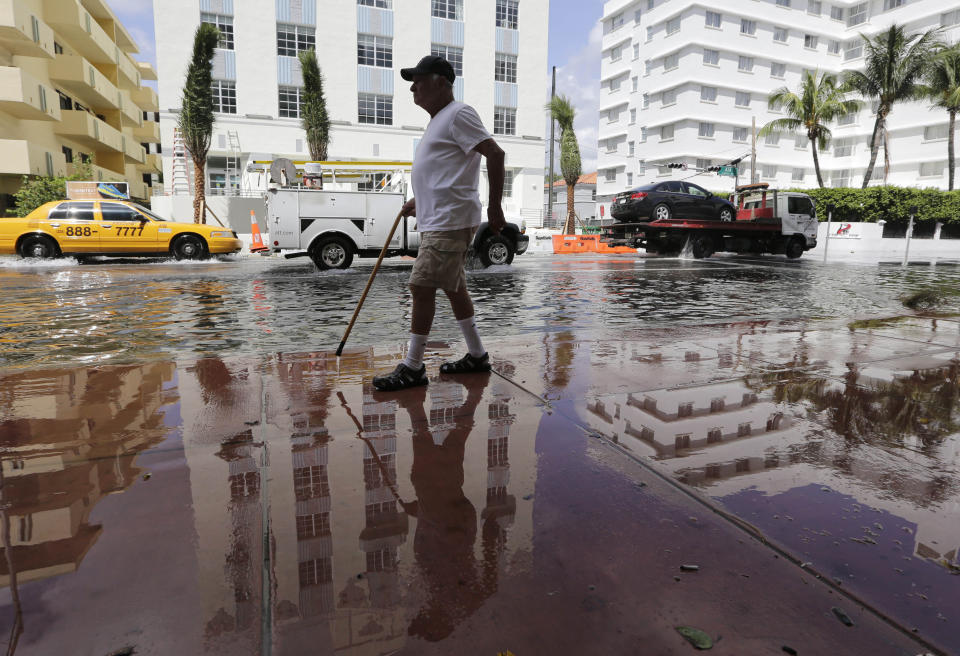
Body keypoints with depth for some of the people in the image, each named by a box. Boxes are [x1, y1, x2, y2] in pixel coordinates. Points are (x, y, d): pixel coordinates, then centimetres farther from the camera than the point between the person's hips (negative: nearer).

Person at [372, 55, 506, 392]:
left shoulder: (458, 114, -8)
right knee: (453, 287, 13)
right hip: (436, 221, 11)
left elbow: (495, 153, -17)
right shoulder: (438, 120, 22)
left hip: (449, 222, -11)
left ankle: (412, 367, -3)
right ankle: (477, 356, 23)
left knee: (421, 287, -11)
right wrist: (419, 202, 23)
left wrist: (494, 207, -20)